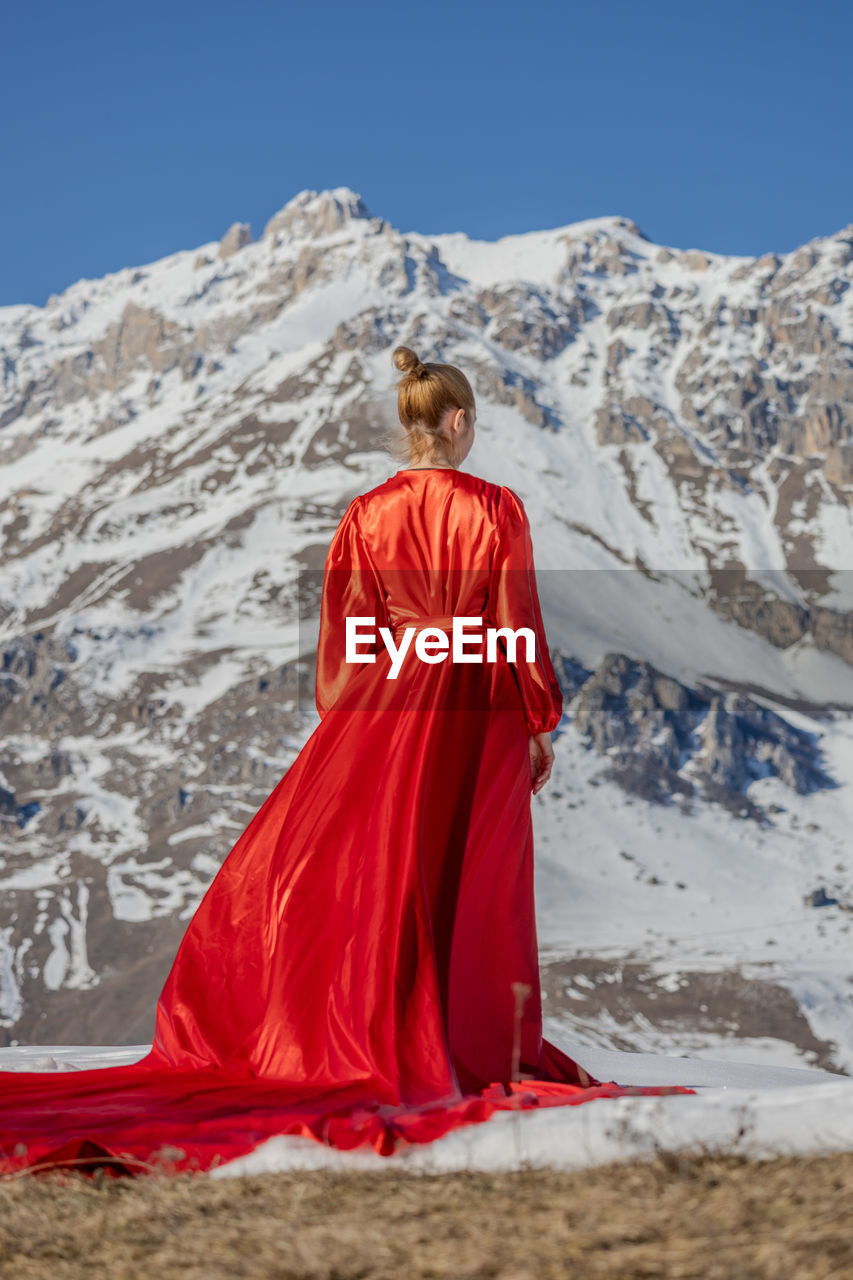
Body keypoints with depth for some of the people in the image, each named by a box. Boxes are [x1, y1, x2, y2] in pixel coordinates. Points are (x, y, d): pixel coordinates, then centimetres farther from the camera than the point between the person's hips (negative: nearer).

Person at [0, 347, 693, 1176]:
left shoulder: (366, 517, -1)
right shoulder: (496, 510, -8)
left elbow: (344, 635, 2)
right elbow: (520, 628, -7)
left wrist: (342, 724, 12)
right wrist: (540, 725, 2)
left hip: (392, 704, 2)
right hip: (480, 717, -2)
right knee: (480, 886, 6)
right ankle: (491, 1054, 10)